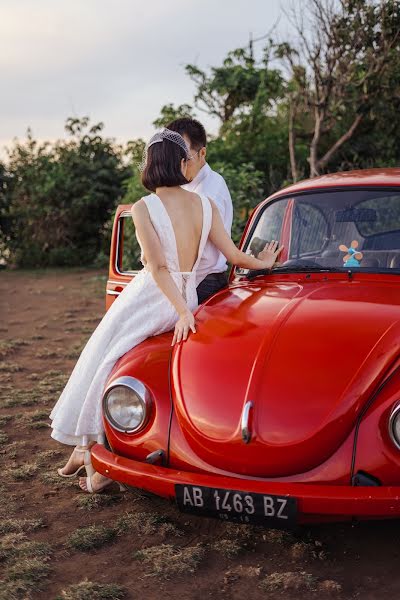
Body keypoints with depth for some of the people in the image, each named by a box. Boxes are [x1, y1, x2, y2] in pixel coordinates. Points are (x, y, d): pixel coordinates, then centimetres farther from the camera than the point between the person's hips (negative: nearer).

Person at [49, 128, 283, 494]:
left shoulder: (144, 208, -11)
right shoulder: (205, 205, 1)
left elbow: (158, 267, -17)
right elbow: (235, 256, 5)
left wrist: (181, 312, -15)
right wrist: (264, 262, 24)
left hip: (150, 298, -5)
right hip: (188, 296, 6)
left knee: (101, 363, 12)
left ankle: (91, 450, 14)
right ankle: (89, 448, 22)